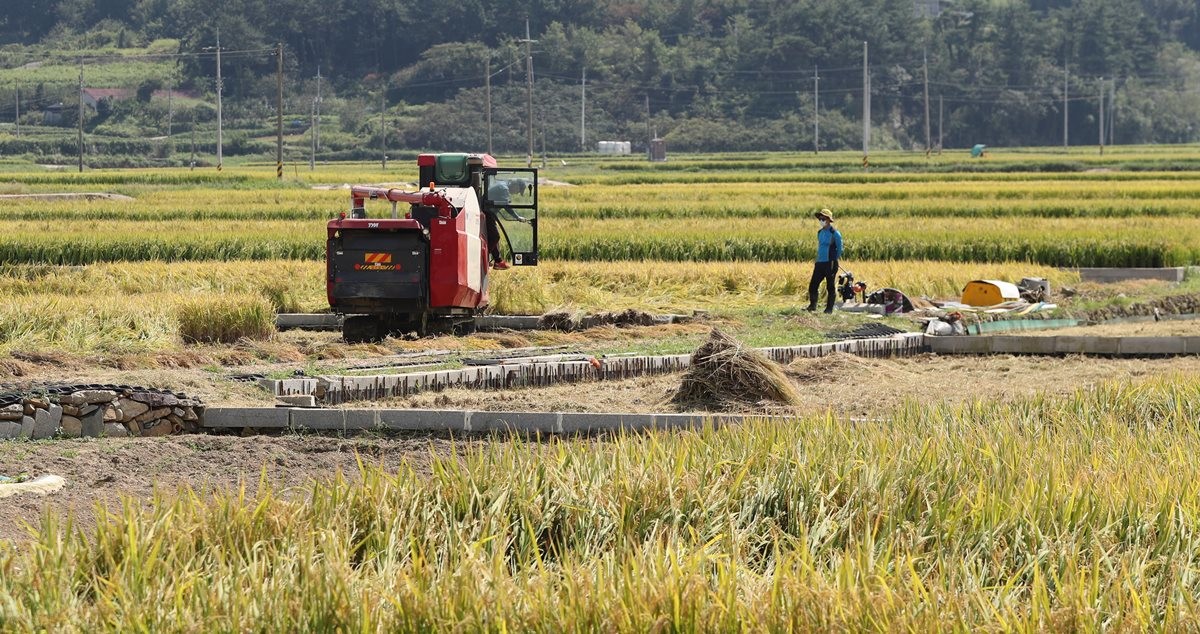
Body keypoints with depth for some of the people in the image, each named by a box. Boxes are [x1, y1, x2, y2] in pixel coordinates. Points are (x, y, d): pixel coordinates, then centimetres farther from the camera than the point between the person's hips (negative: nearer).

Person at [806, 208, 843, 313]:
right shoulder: (820, 232, 13)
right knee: (813, 284, 3)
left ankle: (829, 308, 8)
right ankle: (812, 305, 15)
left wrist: (834, 260, -3)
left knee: (830, 286, 1)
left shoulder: (835, 233, -8)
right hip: (819, 262, 6)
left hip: (830, 264, -6)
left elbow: (839, 249, -3)